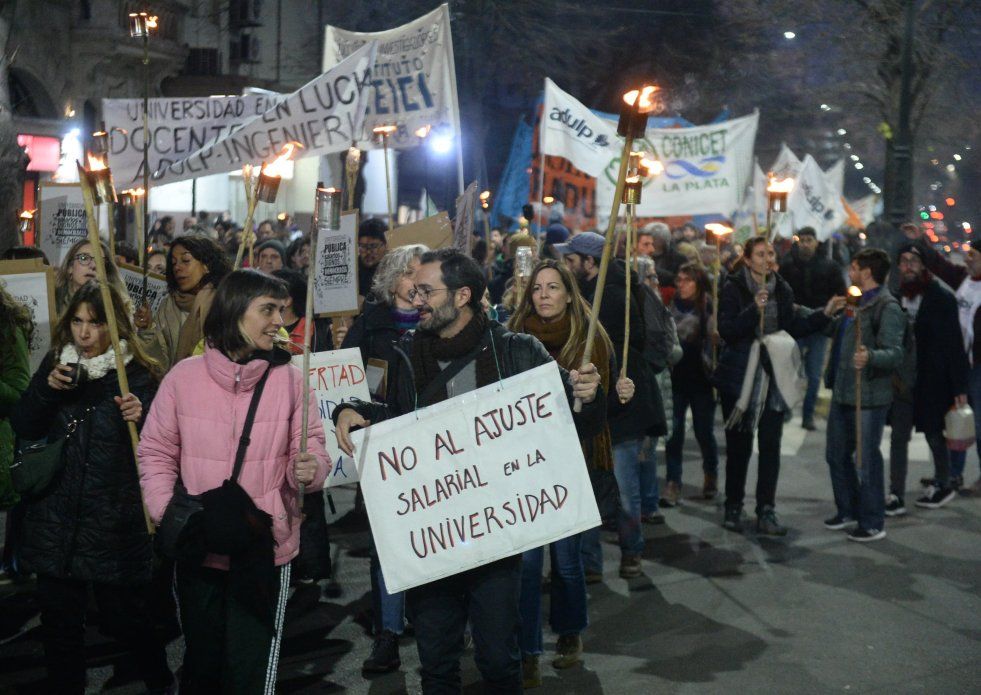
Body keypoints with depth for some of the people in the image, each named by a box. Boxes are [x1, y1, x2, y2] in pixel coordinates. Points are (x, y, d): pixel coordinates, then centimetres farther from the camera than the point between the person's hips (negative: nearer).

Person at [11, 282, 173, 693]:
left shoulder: (137, 374, -6)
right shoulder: (56, 364, 7)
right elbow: (23, 428, 5)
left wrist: (142, 417, -29)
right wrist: (48, 388, -11)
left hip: (112, 517, -4)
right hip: (57, 516, 4)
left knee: (124, 612, 3)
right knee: (59, 616, 9)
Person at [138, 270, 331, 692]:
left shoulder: (289, 378, -4)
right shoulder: (183, 376, -4)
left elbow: (310, 447, 1)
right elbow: (156, 453, 3)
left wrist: (308, 469, -23)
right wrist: (168, 515, -10)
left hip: (265, 550, -1)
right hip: (198, 548, 1)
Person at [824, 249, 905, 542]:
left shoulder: (887, 308, -15)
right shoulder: (855, 302, 14)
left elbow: (895, 354, -25)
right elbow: (833, 329, 28)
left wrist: (869, 356, -43)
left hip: (868, 398, -9)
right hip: (842, 393, 9)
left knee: (866, 461, -1)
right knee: (837, 454, 17)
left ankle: (873, 524, 10)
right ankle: (848, 511, 33)